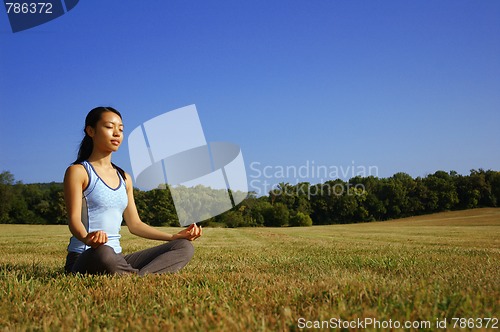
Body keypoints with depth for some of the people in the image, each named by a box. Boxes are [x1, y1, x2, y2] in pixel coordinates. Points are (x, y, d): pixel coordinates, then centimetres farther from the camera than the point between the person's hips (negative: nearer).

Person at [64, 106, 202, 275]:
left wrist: (175, 236, 9)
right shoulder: (78, 171, 0)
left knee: (184, 247, -7)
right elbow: (74, 219, -12)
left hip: (117, 258, 7)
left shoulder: (124, 178, 20)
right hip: (85, 258, -7)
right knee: (103, 253, -44)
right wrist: (86, 238, -36)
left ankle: (138, 277, -31)